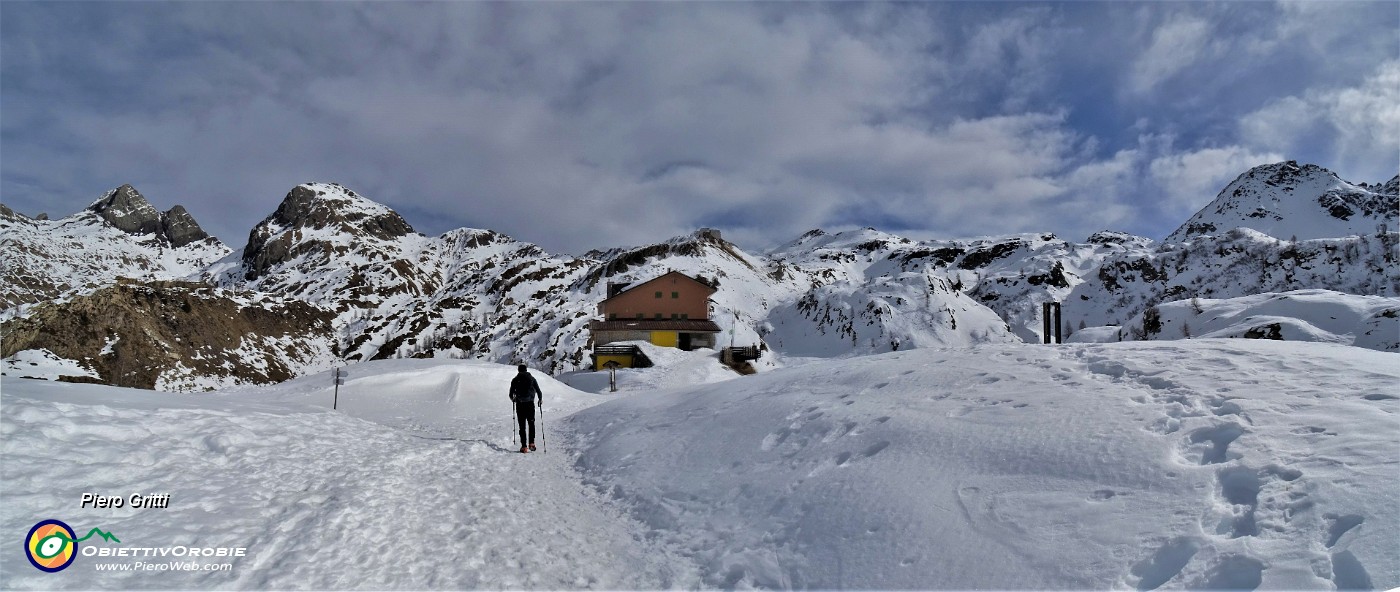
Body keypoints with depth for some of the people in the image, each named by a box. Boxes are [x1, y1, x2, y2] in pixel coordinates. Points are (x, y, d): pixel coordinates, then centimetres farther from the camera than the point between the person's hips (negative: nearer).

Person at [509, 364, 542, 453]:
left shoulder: (515, 380, 4)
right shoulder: (532, 378, 4)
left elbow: (511, 394, 6)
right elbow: (538, 391, 2)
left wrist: (513, 399, 28)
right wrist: (540, 399, 19)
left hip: (520, 405, 0)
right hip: (530, 404, 0)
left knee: (522, 426, 4)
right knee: (531, 424, 14)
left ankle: (524, 446, 0)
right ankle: (531, 443, 3)